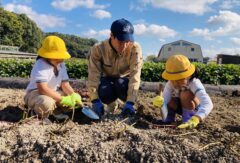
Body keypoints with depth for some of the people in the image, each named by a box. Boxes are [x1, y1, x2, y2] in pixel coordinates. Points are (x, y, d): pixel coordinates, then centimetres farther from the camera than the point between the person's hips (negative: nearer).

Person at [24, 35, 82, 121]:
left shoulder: (61, 65, -1)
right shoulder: (40, 66, -26)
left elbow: (65, 85, -5)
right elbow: (43, 89, -37)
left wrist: (73, 96, -24)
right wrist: (62, 99, -36)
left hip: (54, 93, 7)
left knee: (76, 98, -6)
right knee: (47, 103, -42)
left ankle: (56, 110, 7)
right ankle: (40, 115, -7)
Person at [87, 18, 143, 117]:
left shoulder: (135, 49, -27)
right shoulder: (98, 49, -26)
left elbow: (135, 76, -33)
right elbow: (93, 75, -30)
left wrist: (130, 102, -42)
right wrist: (96, 101, -41)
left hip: (124, 79, 0)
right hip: (107, 79, 0)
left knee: (121, 85, -35)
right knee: (104, 93, -32)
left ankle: (127, 104, -2)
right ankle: (111, 103, 4)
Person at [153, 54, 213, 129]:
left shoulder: (194, 83, -35)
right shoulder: (170, 84, -23)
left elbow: (208, 104, -49)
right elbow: (165, 100, -32)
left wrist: (196, 119, -67)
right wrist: (159, 102, -58)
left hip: (194, 109, -3)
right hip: (181, 106, 4)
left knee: (186, 94, -35)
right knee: (169, 100, -30)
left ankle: (188, 116, -10)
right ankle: (170, 114, 2)